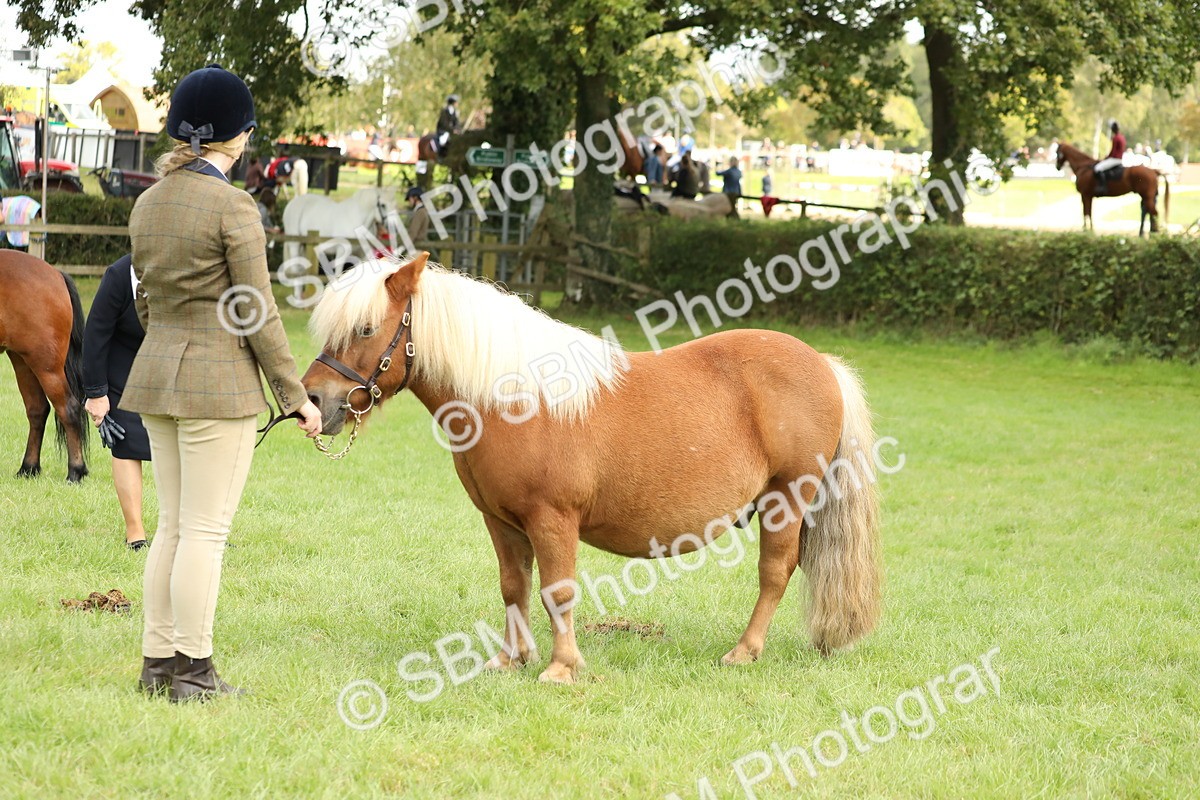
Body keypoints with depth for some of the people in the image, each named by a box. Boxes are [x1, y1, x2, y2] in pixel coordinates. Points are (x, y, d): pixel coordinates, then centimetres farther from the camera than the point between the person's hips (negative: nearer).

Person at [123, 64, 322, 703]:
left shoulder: (147, 204, 8)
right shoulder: (233, 208, -14)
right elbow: (257, 315, -13)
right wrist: (296, 396, -6)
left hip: (156, 372, 8)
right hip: (218, 378, -8)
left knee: (171, 526, 14)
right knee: (204, 532, -2)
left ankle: (158, 661, 17)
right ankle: (191, 670, 1)